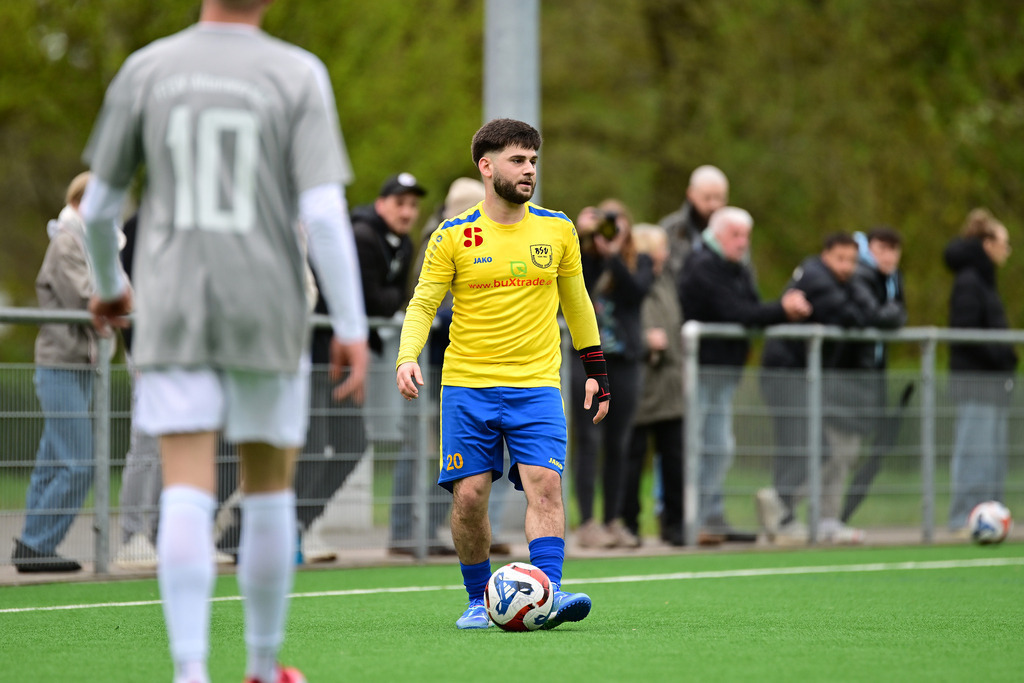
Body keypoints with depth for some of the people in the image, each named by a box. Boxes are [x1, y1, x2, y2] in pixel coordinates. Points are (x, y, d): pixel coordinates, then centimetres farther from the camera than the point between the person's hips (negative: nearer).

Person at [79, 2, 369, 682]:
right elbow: (324, 212, -12)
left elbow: (99, 205, 8)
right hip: (267, 318, -1)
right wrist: (352, 329, -7)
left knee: (187, 493, -5)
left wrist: (108, 285, 27)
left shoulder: (147, 70, 1)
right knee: (269, 489, 14)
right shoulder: (298, 75, -4)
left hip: (173, 315, 1)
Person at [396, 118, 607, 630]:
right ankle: (479, 601, 12)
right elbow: (422, 304, 2)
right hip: (467, 384, -1)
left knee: (544, 484, -16)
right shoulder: (452, 237, -1)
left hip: (537, 384, 1)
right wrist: (407, 358, -16)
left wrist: (596, 369, 17)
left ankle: (548, 594, -22)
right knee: (468, 496, -4)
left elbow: (575, 300, 18)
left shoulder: (557, 229, 7)